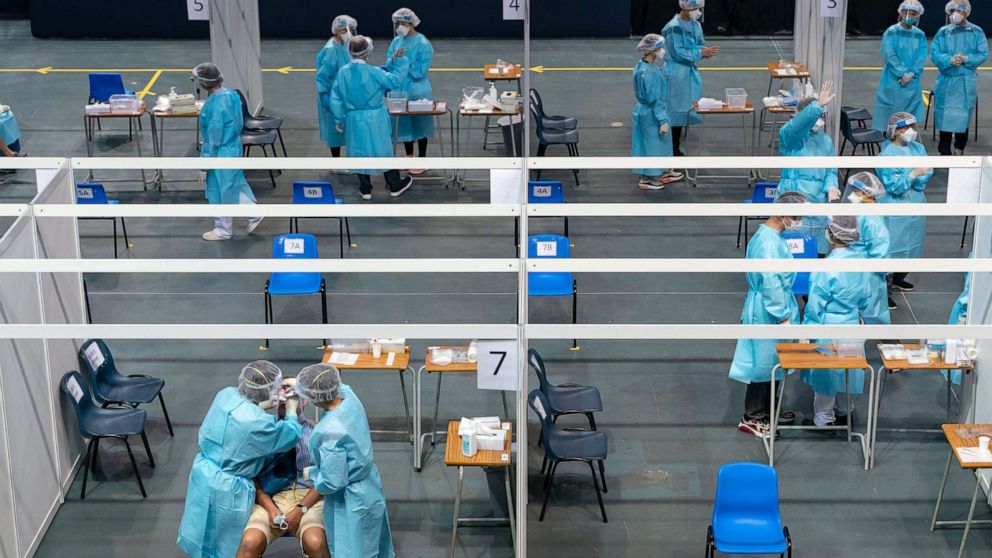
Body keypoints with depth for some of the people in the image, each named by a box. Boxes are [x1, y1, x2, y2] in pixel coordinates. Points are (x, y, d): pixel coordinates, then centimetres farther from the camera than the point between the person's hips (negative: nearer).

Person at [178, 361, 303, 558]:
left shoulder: (226, 394, -11)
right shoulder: (258, 422, -30)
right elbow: (291, 436, -13)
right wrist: (291, 409, 3)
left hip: (203, 474, 7)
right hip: (227, 489, -7)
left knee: (206, 530, 29)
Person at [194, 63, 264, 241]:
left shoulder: (214, 105, -27)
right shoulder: (232, 94, -2)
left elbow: (213, 137, -22)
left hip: (221, 154, -9)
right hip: (234, 148, 9)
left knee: (220, 193, 8)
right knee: (236, 184, 23)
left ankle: (223, 230, 22)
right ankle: (254, 214, 31)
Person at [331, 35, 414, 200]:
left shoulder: (342, 72, -8)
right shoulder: (373, 72, -19)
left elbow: (336, 98, -1)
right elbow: (394, 80, -9)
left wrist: (339, 119, 10)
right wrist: (399, 62, 0)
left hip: (354, 120, 3)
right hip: (375, 120, -3)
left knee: (360, 153, 14)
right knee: (384, 151, 13)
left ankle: (365, 190, 22)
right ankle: (395, 186, 25)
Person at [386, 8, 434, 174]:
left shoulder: (423, 44, -15)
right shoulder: (396, 41, 3)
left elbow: (420, 72, -19)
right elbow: (388, 66, 2)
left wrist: (403, 60, -21)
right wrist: (394, 59, -18)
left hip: (417, 92, -6)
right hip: (400, 90, 6)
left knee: (419, 125, 6)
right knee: (405, 124, 15)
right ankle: (409, 158, 30)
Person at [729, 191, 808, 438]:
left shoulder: (769, 235, 7)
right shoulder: (769, 243, -25)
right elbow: (771, 284, -25)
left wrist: (785, 312, 21)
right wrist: (782, 316, -18)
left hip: (768, 308, 10)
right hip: (768, 311, -10)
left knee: (771, 361, 19)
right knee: (764, 362, 1)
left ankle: (767, 410, 33)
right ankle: (751, 418, 10)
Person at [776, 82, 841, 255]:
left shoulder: (826, 141, 11)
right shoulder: (790, 135, -9)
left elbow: (831, 170, 13)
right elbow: (797, 124, -32)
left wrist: (831, 187, -8)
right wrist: (818, 105, -45)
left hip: (819, 204, 6)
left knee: (817, 253, 12)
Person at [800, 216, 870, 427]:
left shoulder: (828, 266, -25)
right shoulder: (860, 260, -7)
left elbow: (816, 304, -18)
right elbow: (864, 298, 5)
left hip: (828, 327, -6)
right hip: (852, 325, 6)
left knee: (825, 371, 9)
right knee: (846, 369, 20)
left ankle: (824, 419, 21)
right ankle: (843, 413, 36)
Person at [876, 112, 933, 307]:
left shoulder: (918, 148, 5)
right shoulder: (887, 155, -15)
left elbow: (927, 174, -3)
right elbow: (894, 186, -20)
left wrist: (904, 180, -18)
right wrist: (915, 174, -30)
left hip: (916, 207, 7)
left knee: (912, 247, 19)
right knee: (891, 250, -5)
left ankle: (898, 280, 40)